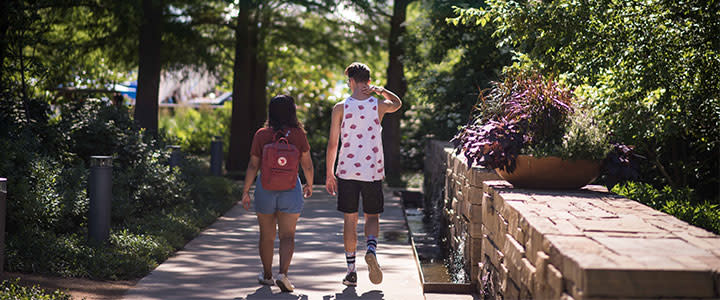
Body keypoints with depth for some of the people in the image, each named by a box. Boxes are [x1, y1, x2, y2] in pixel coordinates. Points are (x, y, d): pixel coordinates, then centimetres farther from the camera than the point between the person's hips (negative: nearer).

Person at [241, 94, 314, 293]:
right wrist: (309, 185, 18)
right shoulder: (298, 134, -5)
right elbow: (307, 164, 1)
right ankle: (283, 273, -17)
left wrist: (246, 192, 1)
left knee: (267, 235, 15)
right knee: (287, 235, 1)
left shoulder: (261, 135, -5)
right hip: (290, 189, -1)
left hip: (265, 188, 1)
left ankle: (267, 275, 28)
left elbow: (253, 166, -6)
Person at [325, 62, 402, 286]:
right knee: (372, 217, 13)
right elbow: (397, 103, 25)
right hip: (373, 171, 1)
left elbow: (332, 144, -1)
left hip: (347, 171, 0)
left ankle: (351, 270, 7)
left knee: (350, 219, 7)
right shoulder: (379, 106, 0)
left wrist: (330, 174, 7)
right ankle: (371, 249, -17)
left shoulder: (340, 108, -3)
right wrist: (381, 90, 10)